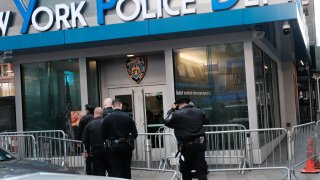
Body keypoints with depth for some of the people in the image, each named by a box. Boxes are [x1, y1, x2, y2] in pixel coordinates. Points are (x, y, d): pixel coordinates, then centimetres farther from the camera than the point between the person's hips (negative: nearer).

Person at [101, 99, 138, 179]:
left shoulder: (107, 118, -5)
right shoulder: (128, 117, -3)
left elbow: (103, 135, -2)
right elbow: (135, 134, -4)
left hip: (113, 147, -1)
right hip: (126, 146, 2)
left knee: (115, 170, 0)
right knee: (126, 169, 15)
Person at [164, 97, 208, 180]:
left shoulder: (177, 114, -10)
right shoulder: (199, 111, 6)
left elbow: (166, 121, 5)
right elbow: (206, 121, 25)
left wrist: (171, 110, 15)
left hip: (187, 146, -4)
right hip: (200, 144, 4)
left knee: (185, 170, 13)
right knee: (201, 170, 3)